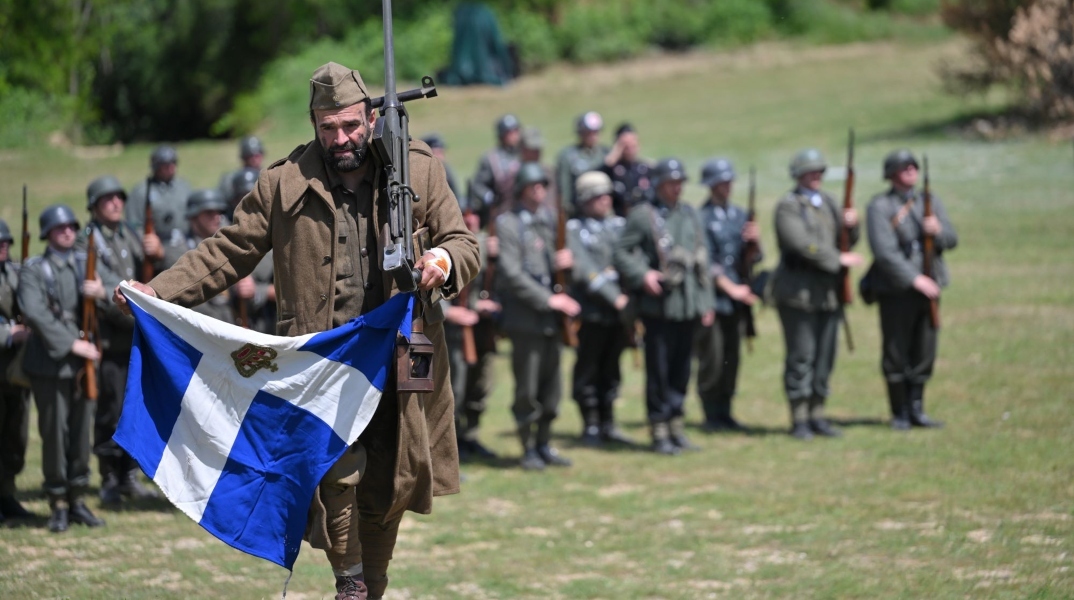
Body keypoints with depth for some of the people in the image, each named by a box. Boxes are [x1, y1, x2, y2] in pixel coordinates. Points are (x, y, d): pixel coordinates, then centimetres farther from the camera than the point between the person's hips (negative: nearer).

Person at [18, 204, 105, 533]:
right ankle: (58, 505, 7)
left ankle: (77, 499, 16)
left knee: (81, 431, 6)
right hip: (50, 362, -4)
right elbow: (34, 313, -14)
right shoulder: (34, 270, -1)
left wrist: (101, 293, -13)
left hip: (83, 360, 4)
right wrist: (71, 344, -18)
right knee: (55, 433, -2)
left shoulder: (85, 265, 14)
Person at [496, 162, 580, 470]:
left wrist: (560, 262, -3)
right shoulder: (508, 223, -8)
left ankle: (544, 445, 20)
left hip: (550, 317, 6)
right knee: (527, 389, -2)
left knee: (551, 386, 9)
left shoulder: (548, 219, 12)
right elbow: (512, 274, -15)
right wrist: (548, 299, -17)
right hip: (525, 316, -6)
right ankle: (528, 450, 7)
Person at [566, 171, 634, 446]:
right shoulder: (574, 229, -3)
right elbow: (585, 271, -12)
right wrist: (614, 297, -15)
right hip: (591, 311, -5)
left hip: (619, 311, 5)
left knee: (611, 369, 11)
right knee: (588, 370, 3)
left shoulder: (618, 224, 12)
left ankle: (608, 424, 20)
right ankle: (590, 426, 11)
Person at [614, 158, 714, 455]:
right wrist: (642, 275, -19)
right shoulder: (642, 215, -4)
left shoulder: (690, 214, 13)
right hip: (659, 305, -5)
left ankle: (676, 428, 19)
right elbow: (622, 252, -3)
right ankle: (659, 433, 5)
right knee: (658, 371, -1)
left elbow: (702, 260, 15)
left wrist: (706, 302, 11)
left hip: (689, 306, 5)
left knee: (681, 370, 10)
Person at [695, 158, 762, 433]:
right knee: (711, 359, -5)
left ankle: (724, 413, 15)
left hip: (736, 298, 6)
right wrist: (731, 288, -13)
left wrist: (755, 242, -7)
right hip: (711, 297, -6)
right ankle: (711, 417, 2)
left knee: (732, 358, 8)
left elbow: (753, 259, 14)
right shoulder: (701, 218, -7)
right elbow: (705, 263, -11)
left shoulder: (740, 215, 13)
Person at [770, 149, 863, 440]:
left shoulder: (828, 203, 17)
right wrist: (838, 259, -16)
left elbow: (846, 241, 17)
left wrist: (851, 225, -5)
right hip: (798, 292, -7)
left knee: (825, 356, 6)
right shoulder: (788, 206, -6)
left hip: (828, 292, 7)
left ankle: (817, 416, 13)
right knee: (801, 356, -6)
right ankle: (799, 419, -1)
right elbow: (802, 244, -17)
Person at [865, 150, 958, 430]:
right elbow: (884, 251, -15)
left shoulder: (930, 201, 12)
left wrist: (937, 230, -17)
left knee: (924, 353, 6)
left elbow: (952, 239, 6)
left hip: (928, 287, 5)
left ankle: (916, 409, 17)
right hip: (896, 290, -5)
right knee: (896, 355, 0)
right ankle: (899, 414, 10)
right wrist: (915, 279, -20)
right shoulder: (879, 207, -6)